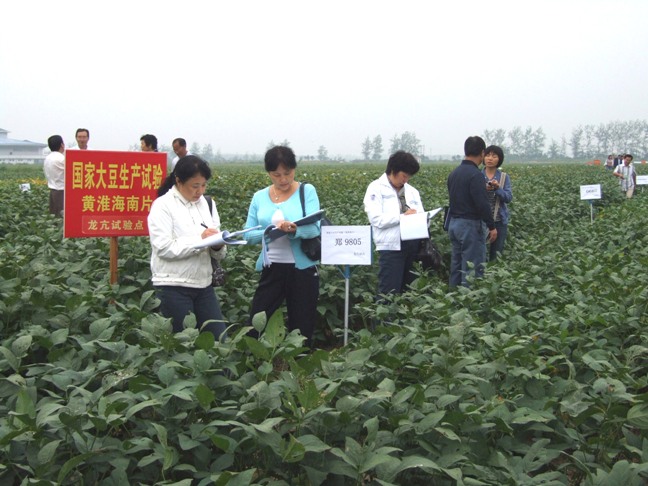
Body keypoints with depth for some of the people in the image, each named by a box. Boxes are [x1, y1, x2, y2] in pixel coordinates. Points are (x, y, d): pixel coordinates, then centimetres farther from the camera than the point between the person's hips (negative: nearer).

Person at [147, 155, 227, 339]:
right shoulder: (163, 205, -7)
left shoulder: (207, 204, 9)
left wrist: (218, 245, -12)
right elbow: (164, 248, -18)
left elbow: (218, 254, 10)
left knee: (219, 337, 5)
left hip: (203, 285, 5)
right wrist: (200, 239, -19)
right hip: (173, 287, -5)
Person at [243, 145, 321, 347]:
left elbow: (314, 228, -15)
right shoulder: (259, 197, 5)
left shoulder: (307, 191, -4)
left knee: (302, 328, 6)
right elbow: (248, 234, 3)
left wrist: (294, 229, -36)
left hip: (302, 269, -3)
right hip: (271, 269, 3)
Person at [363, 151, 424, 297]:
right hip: (392, 246, -6)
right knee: (389, 293, -8)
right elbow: (376, 219, -13)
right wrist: (403, 216, -15)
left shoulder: (411, 191, 18)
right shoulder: (377, 188, -1)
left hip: (413, 246, 6)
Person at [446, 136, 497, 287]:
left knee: (456, 267, 13)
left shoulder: (454, 173, 10)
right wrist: (492, 227, -12)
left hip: (453, 223, 9)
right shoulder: (475, 175, -16)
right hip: (471, 225, -9)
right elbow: (482, 204, -19)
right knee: (472, 270, -5)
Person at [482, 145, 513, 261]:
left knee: (496, 255, 4)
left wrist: (498, 188, -22)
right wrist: (483, 190, -22)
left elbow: (509, 198, -6)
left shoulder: (504, 177, 4)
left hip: (499, 221, 1)